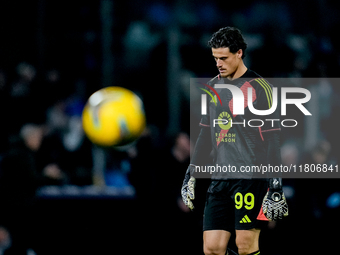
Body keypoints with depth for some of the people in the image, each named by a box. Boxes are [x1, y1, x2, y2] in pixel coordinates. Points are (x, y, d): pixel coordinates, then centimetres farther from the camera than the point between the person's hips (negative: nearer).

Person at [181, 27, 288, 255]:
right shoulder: (213, 87, 14)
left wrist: (275, 187, -14)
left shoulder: (259, 88, -6)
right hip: (220, 179, 6)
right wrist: (191, 176, 18)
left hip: (252, 178, -6)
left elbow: (273, 140, -8)